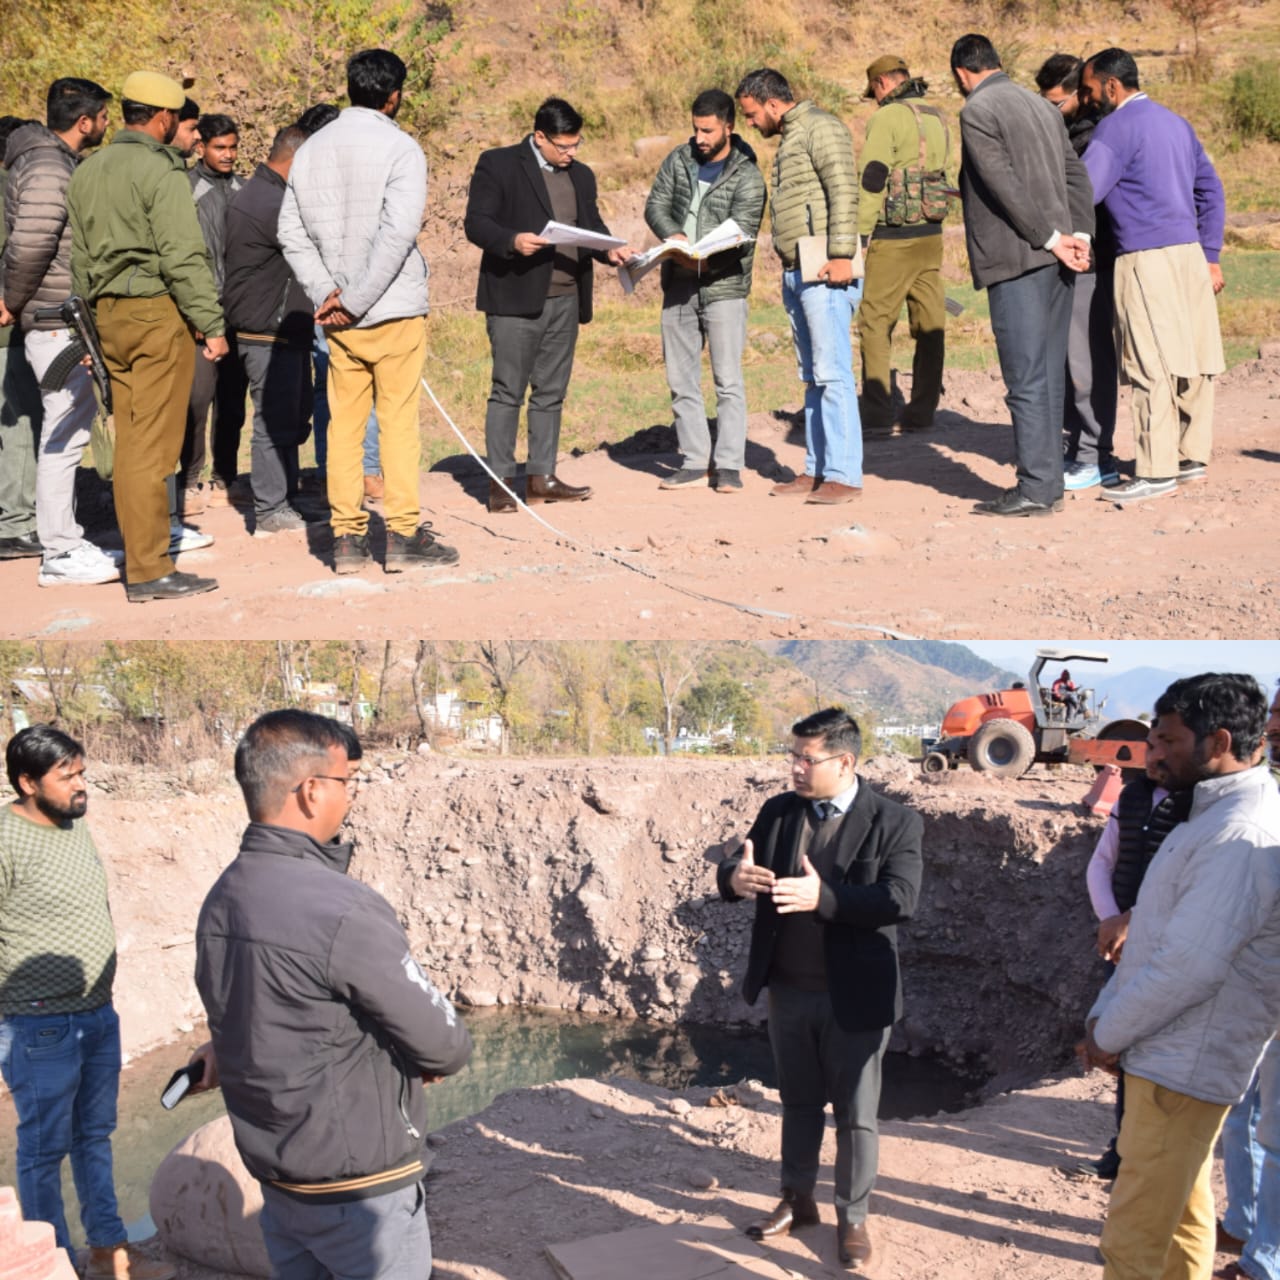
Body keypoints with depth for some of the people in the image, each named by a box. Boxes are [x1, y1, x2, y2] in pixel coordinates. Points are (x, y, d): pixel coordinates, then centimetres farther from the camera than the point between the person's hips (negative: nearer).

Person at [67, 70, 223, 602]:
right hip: (157, 310, -8)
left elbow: (78, 258, 17)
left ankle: (143, 543, 19)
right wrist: (212, 324, -13)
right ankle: (149, 570, -6)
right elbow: (183, 256, -16)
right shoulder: (161, 172, -11)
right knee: (153, 444, -7)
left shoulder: (87, 172, 14)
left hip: (109, 314, 8)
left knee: (130, 440, 12)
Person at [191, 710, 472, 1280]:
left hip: (276, 1178, 8)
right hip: (360, 1193, -7)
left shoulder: (221, 901, 0)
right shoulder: (342, 910, -25)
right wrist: (448, 1053, 4)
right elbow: (442, 1045, -17)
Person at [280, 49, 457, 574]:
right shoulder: (400, 148, -9)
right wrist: (356, 301, -14)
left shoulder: (312, 150, 8)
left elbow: (291, 231, 3)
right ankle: (403, 535, 3)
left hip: (339, 316, 5)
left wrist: (327, 293, -3)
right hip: (395, 311, -5)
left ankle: (347, 537, 9)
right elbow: (397, 232, -19)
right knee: (398, 422, 1)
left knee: (344, 425, 8)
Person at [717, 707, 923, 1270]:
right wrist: (734, 876, -27)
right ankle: (797, 1199, 35)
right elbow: (735, 866, -1)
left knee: (855, 1114, 8)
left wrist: (824, 897, -35)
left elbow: (901, 899, -23)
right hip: (788, 990, 4)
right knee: (798, 1102, 19)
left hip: (854, 995, -4)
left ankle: (852, 1217, 23)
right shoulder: (778, 812, 2)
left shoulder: (894, 822, -12)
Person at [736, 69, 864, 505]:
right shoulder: (789, 138, 23)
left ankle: (844, 475, -11)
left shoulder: (820, 128, -6)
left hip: (825, 272, -10)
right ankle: (816, 470, 14)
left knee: (832, 372, -11)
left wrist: (842, 254, -22)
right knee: (813, 376, 11)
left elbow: (844, 191, -16)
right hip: (796, 272, 10)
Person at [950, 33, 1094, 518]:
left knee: (1027, 379, -6)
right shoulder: (1042, 106, 18)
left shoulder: (977, 112, -7)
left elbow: (1005, 185, -15)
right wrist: (1079, 235, 4)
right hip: (1052, 259, 8)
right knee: (1049, 376, 10)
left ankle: (1035, 488, -5)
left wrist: (1052, 239, -12)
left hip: (1016, 260, -8)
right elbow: (1077, 175, 13)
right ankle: (1049, 483, 14)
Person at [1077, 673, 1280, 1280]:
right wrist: (1105, 1017, 6)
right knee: (1181, 1216, 18)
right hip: (1173, 1060, 10)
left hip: (1182, 1070, -10)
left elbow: (1189, 967, -25)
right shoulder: (1210, 816, 12)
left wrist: (1107, 1034, -12)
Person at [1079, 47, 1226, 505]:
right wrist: (1210, 257, 20)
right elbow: (1211, 190, 20)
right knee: (1191, 360, 10)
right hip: (1189, 254, 9)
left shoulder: (1118, 127, -7)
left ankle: (1157, 471, -8)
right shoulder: (1175, 122, 19)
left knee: (1153, 367, -8)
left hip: (1147, 259, -8)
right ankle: (1191, 457, 16)